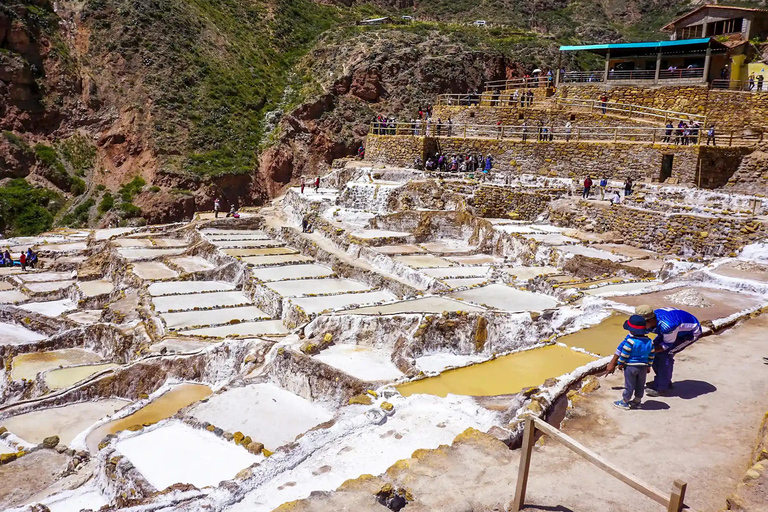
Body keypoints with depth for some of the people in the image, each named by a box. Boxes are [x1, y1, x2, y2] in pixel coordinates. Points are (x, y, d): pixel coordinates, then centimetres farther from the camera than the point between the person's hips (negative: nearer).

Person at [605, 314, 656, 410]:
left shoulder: (630, 341, -21)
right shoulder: (649, 342, -1)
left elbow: (624, 354, -16)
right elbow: (651, 355, 7)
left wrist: (620, 363, -3)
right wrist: (649, 366, 17)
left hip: (630, 367, -5)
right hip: (643, 367, 5)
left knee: (629, 385, 5)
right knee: (640, 385, 17)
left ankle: (625, 402, 16)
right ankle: (637, 401, 30)